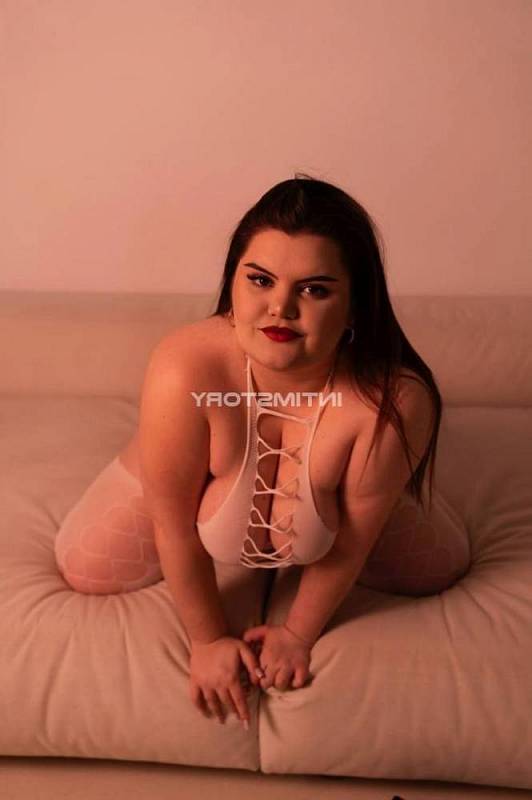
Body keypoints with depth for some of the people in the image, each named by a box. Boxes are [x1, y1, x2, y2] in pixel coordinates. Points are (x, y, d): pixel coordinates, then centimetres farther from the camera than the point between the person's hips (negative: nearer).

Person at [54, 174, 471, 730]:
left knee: (440, 569, 13)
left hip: (329, 493, 1)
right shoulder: (183, 373, -42)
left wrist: (298, 633, -7)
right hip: (198, 484, 0)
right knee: (82, 568, 10)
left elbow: (351, 544, -22)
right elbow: (173, 526, -25)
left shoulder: (395, 401, -40)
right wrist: (207, 640, -10)